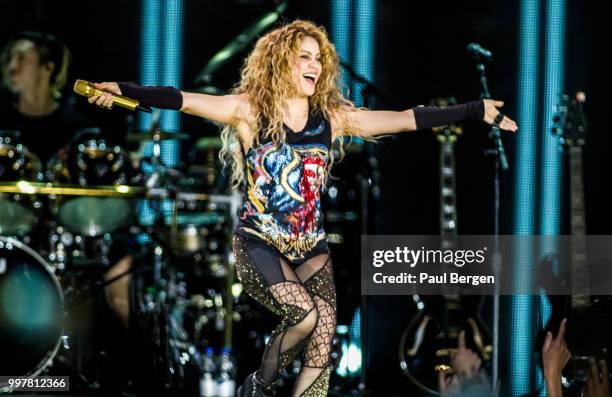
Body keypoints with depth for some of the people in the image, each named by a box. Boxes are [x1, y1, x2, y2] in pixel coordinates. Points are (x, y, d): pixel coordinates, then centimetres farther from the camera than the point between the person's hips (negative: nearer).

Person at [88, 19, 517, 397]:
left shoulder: (334, 117, 3)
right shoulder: (249, 110, -6)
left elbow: (409, 120, 3)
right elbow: (183, 100, -18)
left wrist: (478, 111, 0)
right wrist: (124, 92, -32)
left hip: (311, 247, 4)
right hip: (259, 242, -4)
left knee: (322, 348, -13)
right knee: (306, 314, -27)